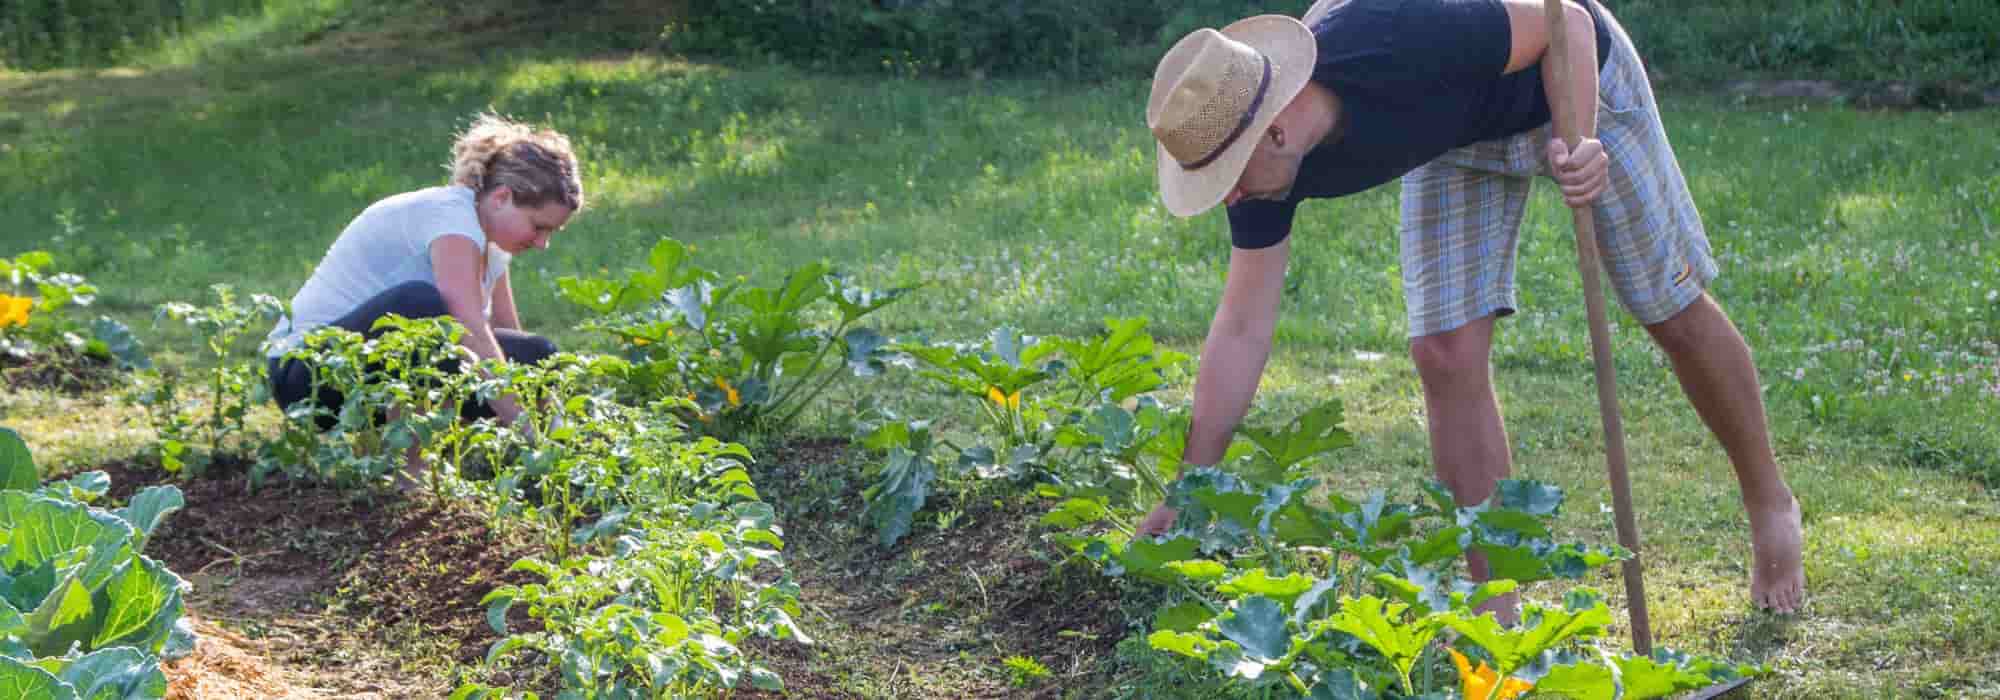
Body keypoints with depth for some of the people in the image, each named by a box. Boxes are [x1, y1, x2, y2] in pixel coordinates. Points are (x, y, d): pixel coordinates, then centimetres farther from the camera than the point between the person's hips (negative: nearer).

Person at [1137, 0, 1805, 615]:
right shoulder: (1269, 165, -24)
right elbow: (1242, 330, -17)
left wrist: (1580, 142, -44)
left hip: (1572, 77, -4)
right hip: (1456, 134, 4)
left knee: (1675, 314, 6)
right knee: (1447, 353, -9)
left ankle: (1770, 505, 31)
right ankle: (1497, 615, 1)